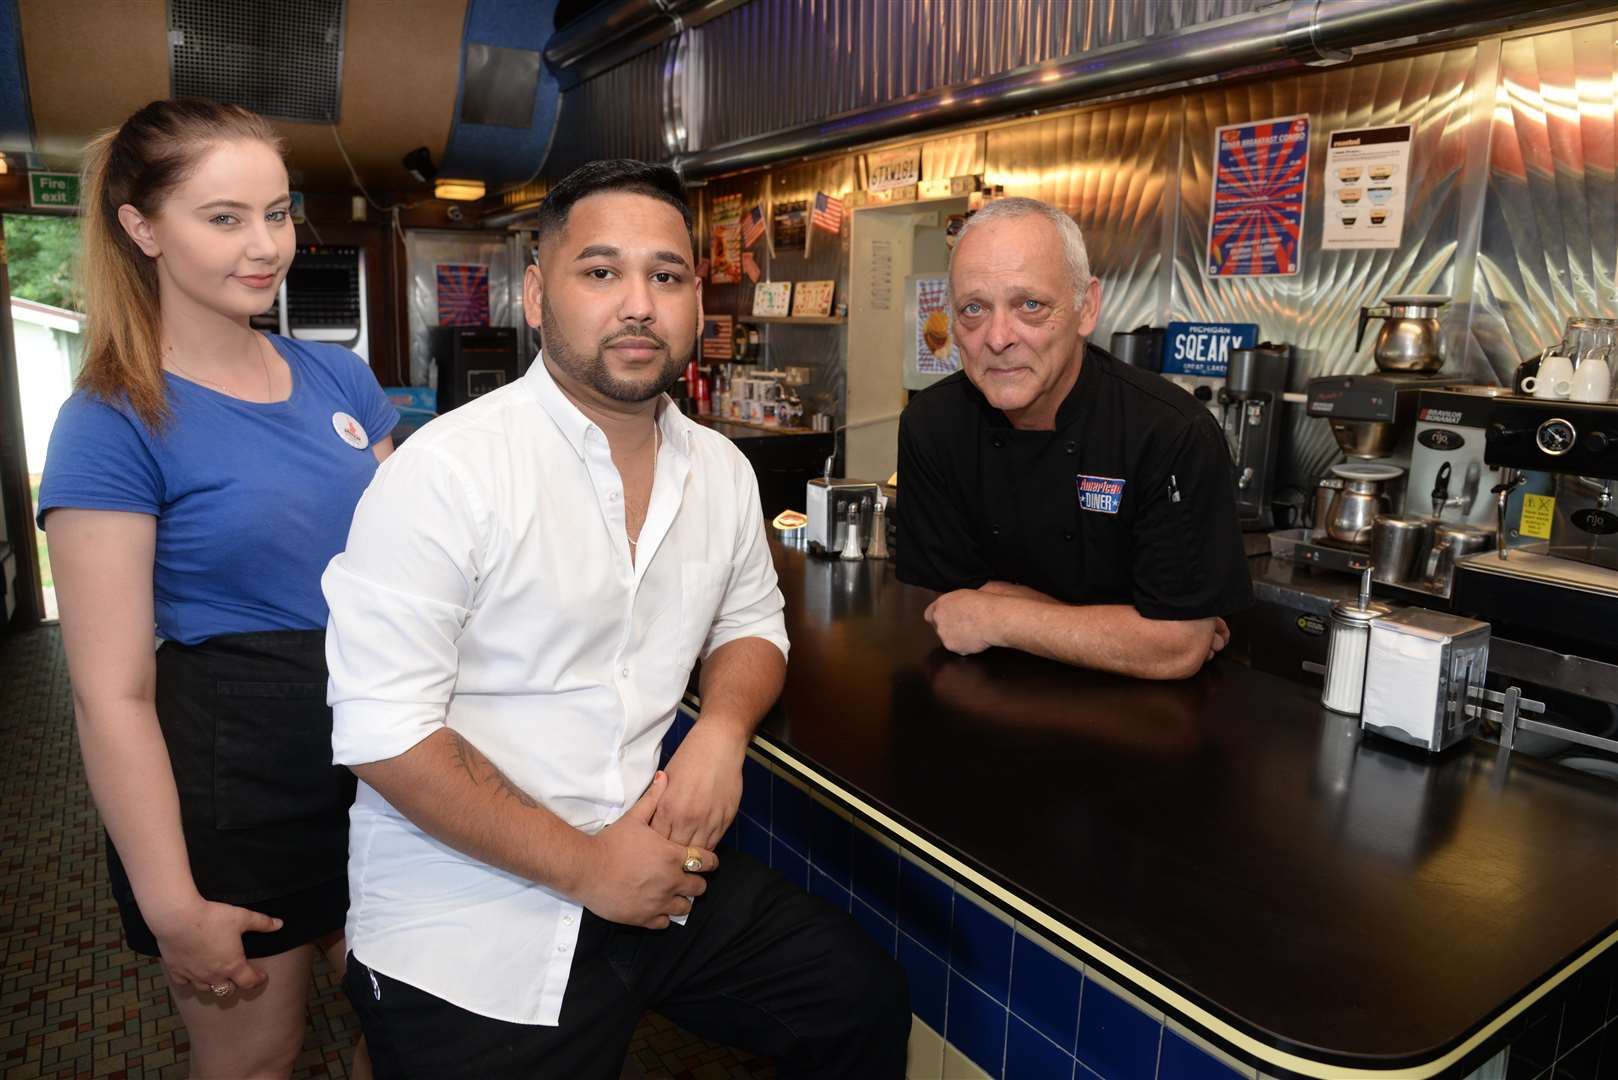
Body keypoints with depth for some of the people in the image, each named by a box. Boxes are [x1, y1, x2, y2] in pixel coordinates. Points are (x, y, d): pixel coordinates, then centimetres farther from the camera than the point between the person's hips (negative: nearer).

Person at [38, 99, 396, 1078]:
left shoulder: (341, 379, 2)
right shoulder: (112, 426, -14)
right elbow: (113, 695, -15)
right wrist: (174, 908, -13)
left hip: (382, 756, 5)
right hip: (228, 785, -4)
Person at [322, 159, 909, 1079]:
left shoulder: (721, 470, 1)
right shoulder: (447, 470, -19)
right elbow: (383, 729, -20)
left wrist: (722, 729, -8)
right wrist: (581, 865, -17)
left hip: (653, 871, 6)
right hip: (465, 937, -5)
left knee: (864, 999, 7)